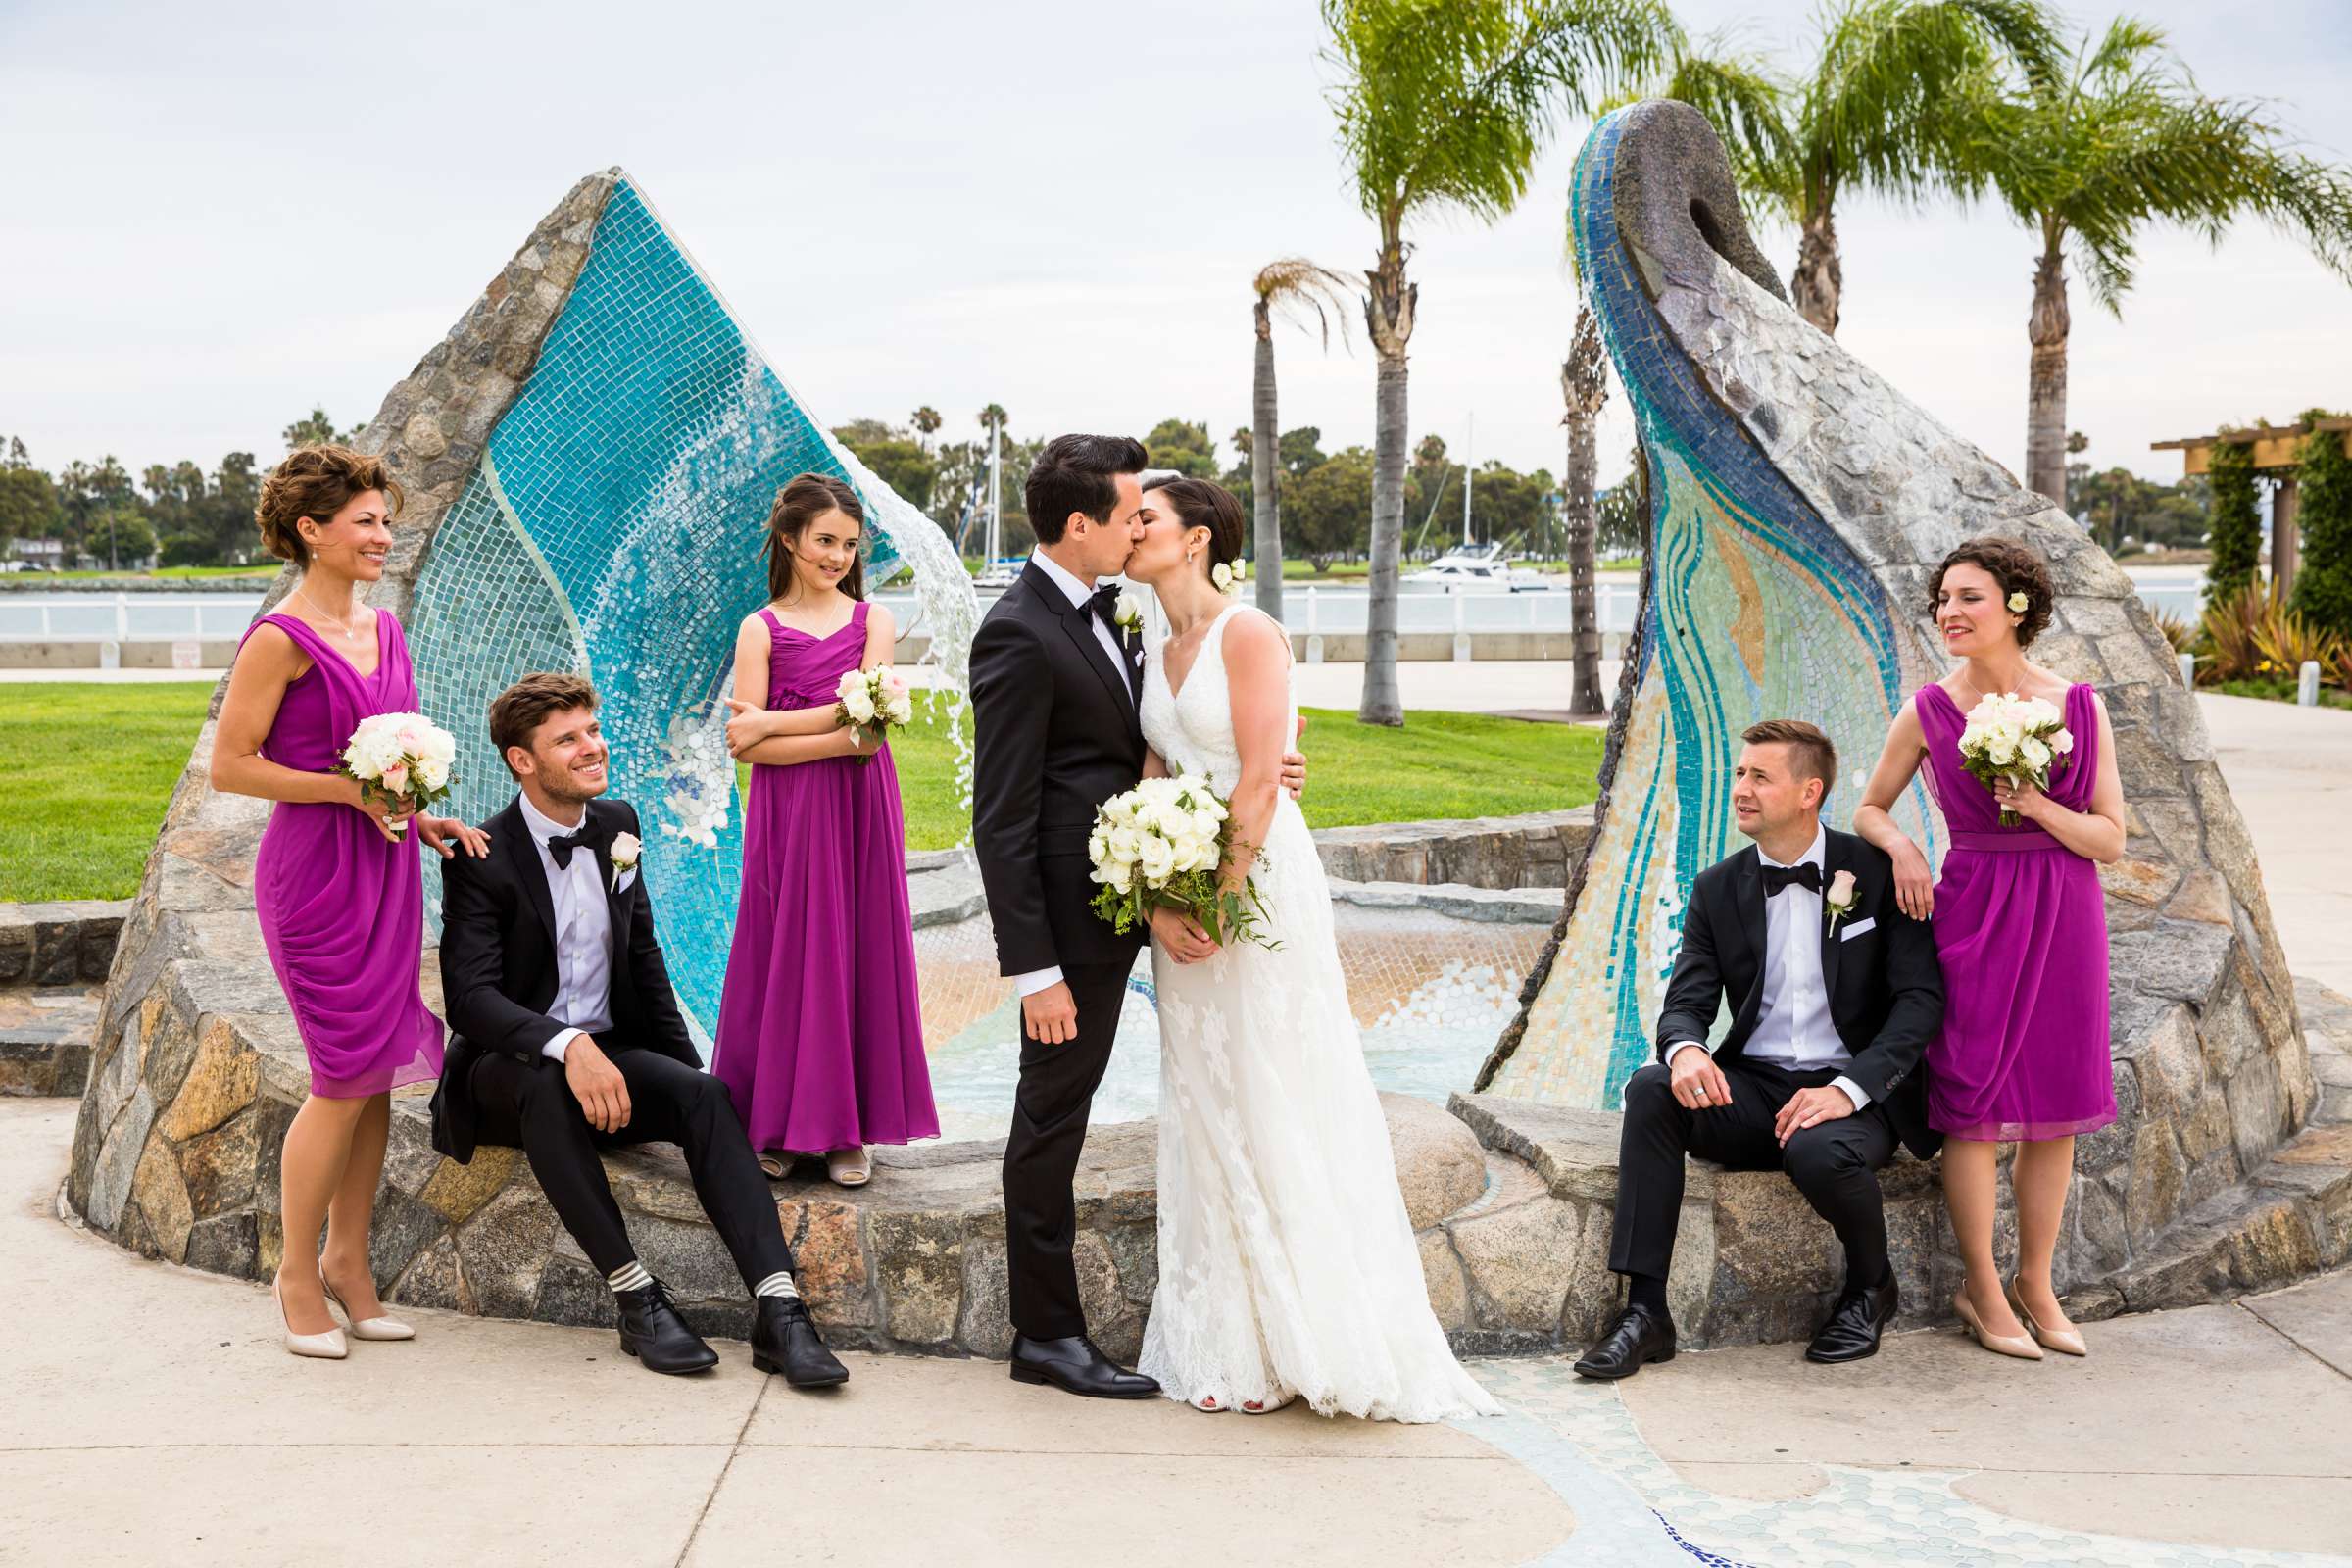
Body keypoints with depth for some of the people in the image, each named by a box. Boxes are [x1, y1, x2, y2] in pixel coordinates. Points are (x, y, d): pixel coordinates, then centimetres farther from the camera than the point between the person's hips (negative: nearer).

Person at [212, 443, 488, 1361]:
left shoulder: (383, 629, 12)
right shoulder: (281, 639, -11)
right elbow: (228, 766, -12)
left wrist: (424, 818, 7)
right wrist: (352, 791, -17)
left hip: (386, 867, 7)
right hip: (314, 872, -7)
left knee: (379, 1075, 9)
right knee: (346, 1080, -3)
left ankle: (347, 1263, 22)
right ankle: (298, 1275, 13)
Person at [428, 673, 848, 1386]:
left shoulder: (617, 825, 7)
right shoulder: (482, 858, -11)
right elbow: (470, 997, -21)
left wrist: (687, 1063, 9)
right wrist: (566, 1046, -38)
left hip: (609, 1050, 4)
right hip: (508, 1065, -4)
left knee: (705, 1094, -25)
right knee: (548, 1087, -39)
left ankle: (779, 1311, -36)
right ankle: (636, 1299, -33)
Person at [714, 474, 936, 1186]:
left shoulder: (873, 620, 6)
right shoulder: (762, 629, 1)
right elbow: (748, 748, -7)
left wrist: (769, 722, -8)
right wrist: (843, 739, -15)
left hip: (860, 813, 1)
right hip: (787, 819, -1)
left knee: (857, 954, 4)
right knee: (785, 957, 3)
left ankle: (848, 1126, 13)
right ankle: (774, 1124, 13)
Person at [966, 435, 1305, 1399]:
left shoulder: (1099, 609, 11)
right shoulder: (1019, 635, -18)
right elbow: (1002, 819, -19)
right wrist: (1034, 969, -21)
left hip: (1112, 907, 9)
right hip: (1068, 919, -9)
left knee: (1058, 1111, 18)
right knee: (1054, 1114, 2)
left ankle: (1047, 1319, 31)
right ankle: (1046, 1335, 14)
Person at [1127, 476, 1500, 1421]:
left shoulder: (1249, 634, -9)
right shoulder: (1155, 653, 13)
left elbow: (1259, 782, -15)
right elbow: (1150, 788, 7)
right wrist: (1158, 907, -7)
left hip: (1259, 882, -7)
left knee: (1281, 1105, -4)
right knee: (1205, 1111, 8)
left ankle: (1320, 1339, 5)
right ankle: (1233, 1343, 16)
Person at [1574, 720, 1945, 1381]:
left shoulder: (1879, 873, -3)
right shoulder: (1717, 888, 7)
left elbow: (1921, 997, -9)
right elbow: (1687, 1001, 2)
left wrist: (1848, 1089, -23)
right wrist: (1684, 1050, -25)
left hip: (1854, 1097, -3)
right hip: (1753, 1089, 4)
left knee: (1819, 1152, -37)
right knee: (1651, 1090, -25)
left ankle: (1870, 1284, -1)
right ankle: (1644, 1311, -25)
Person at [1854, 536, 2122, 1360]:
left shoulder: (2079, 707, 0)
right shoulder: (1929, 712, -1)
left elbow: (2111, 839, 0)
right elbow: (1868, 809, 11)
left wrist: (2038, 806, -16)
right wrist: (1900, 846, -10)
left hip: (2064, 918, 2)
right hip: (1974, 913, -1)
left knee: (2056, 1106, 8)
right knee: (1975, 1103, 1)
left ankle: (2035, 1282, 23)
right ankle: (1982, 1289, 15)